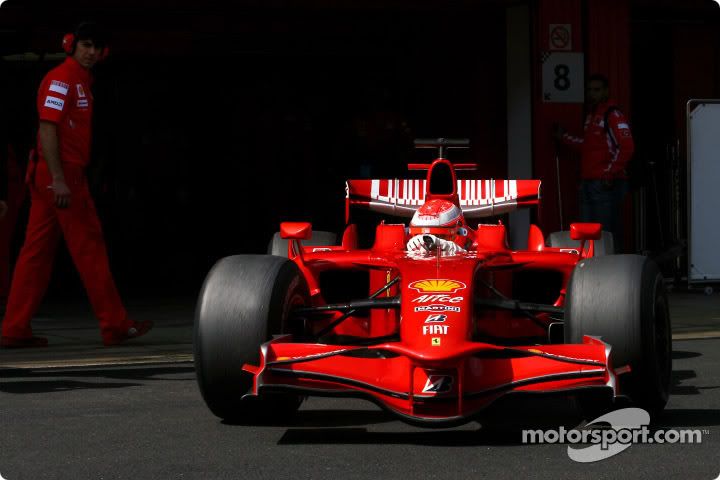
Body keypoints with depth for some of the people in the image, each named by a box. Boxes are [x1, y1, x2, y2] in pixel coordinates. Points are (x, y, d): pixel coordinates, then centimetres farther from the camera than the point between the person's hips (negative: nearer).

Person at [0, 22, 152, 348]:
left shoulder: (80, 81, 20)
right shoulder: (61, 79, -10)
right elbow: (47, 128, -18)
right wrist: (58, 179, -24)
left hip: (65, 176, 10)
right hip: (60, 175, -10)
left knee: (36, 252, 6)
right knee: (89, 248, -4)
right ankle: (115, 326, 1)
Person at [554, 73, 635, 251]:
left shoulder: (613, 115, -9)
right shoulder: (591, 115, 21)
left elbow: (626, 147, -18)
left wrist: (610, 173, -20)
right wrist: (564, 137, 31)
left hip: (606, 185, -10)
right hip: (588, 183, 10)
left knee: (607, 234, -10)